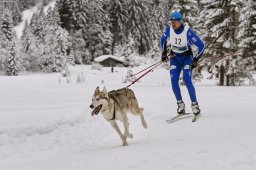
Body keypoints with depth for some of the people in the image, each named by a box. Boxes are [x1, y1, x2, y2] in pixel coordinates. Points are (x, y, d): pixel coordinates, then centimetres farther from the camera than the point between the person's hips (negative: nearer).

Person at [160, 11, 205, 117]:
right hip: (174, 58, 4)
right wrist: (164, 53, 9)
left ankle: (194, 104, -7)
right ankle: (180, 104, 3)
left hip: (187, 57, -4)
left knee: (187, 80, -18)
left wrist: (196, 60, -19)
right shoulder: (169, 30, -13)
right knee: (174, 81, -10)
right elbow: (163, 39, 11)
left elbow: (201, 45, -19)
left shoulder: (187, 32, -25)